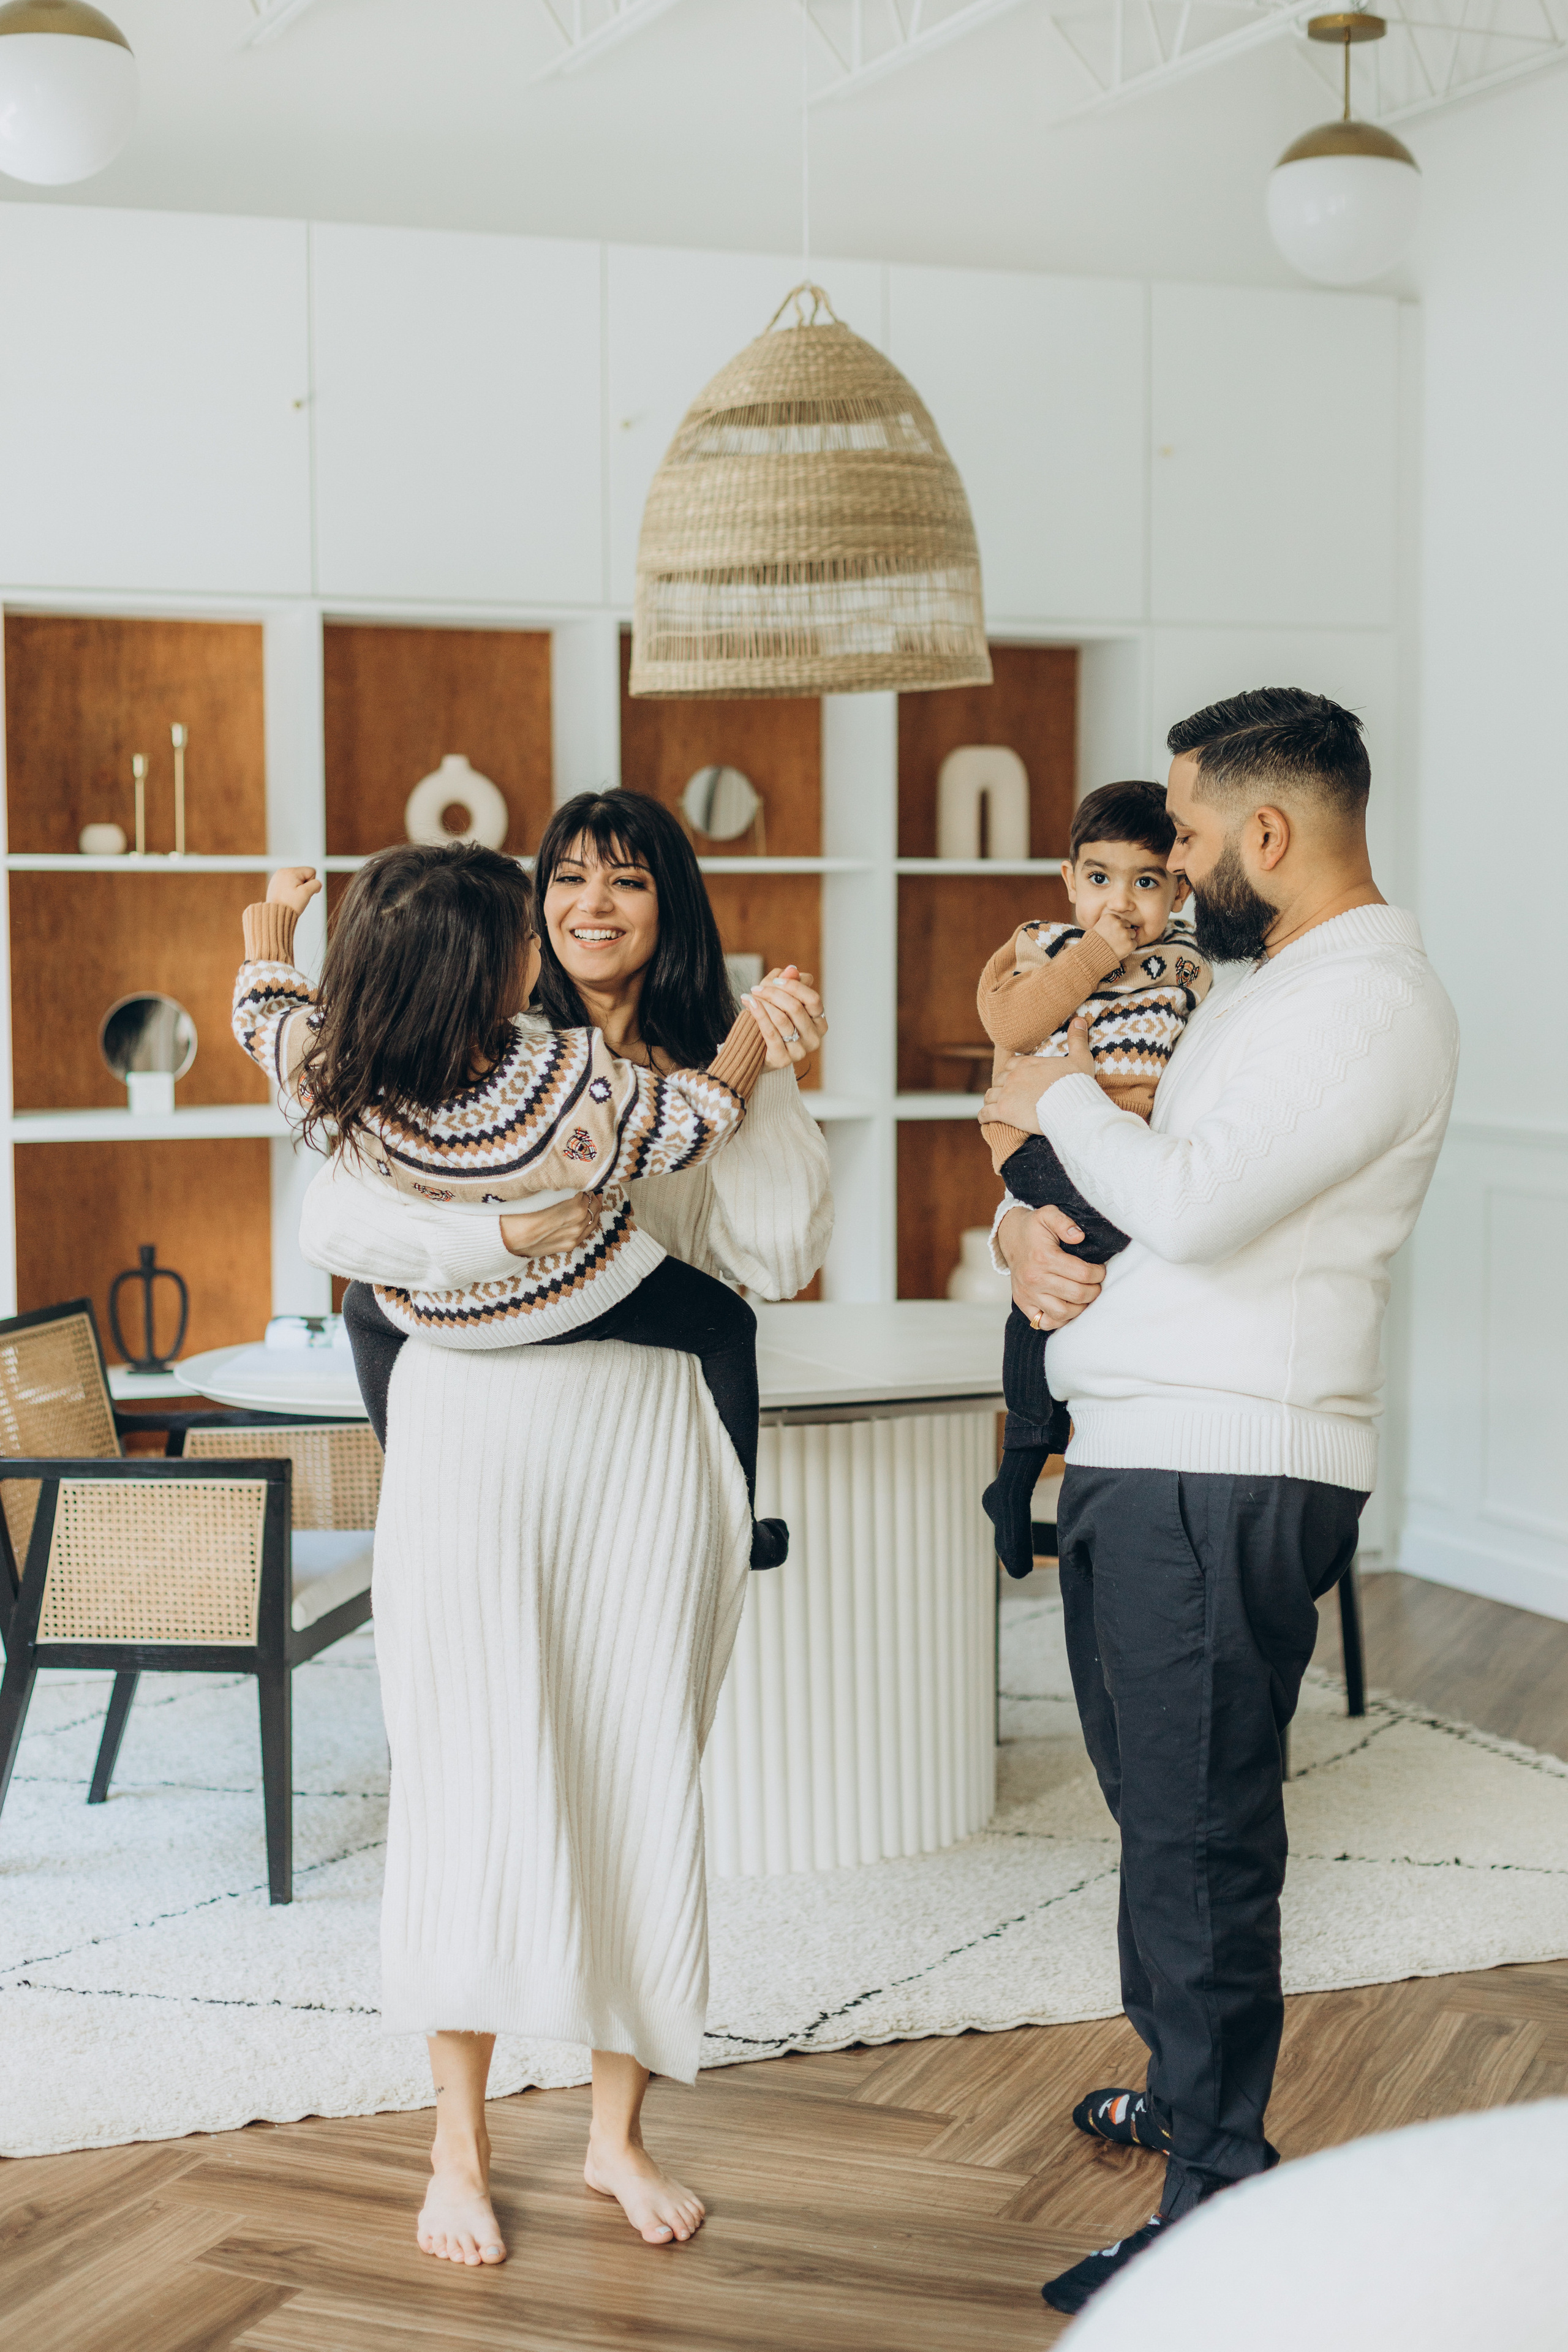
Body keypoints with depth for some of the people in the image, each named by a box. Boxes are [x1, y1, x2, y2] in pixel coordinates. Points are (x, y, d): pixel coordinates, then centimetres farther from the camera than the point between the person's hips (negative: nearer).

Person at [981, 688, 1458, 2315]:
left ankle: (1219, 2204, 1)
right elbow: (1147, 1166, 22)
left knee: (1199, 1832, -7)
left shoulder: (1373, 1003, -15)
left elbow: (1194, 1204, -25)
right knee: (1160, 1807, 21)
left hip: (1228, 1476, -10)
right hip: (1135, 1455, 10)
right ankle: (1196, 2089, 38)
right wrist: (1026, 1221, 0)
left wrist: (1057, 1097, -8)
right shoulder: (1255, 985, 19)